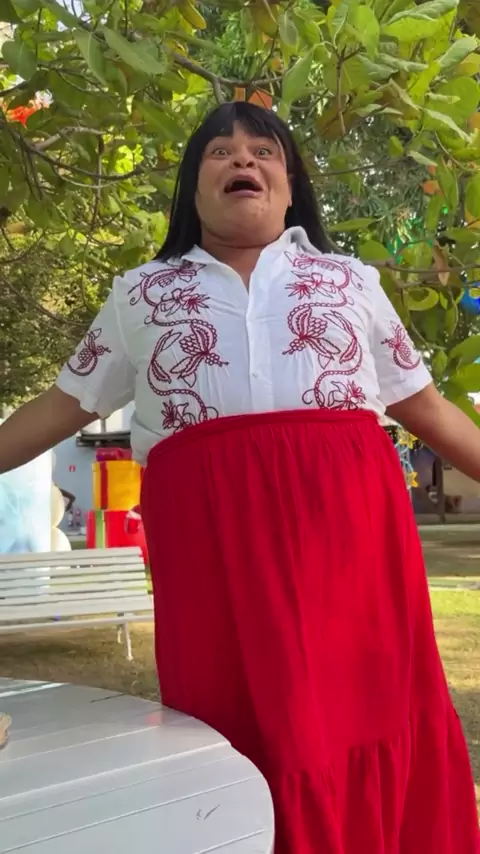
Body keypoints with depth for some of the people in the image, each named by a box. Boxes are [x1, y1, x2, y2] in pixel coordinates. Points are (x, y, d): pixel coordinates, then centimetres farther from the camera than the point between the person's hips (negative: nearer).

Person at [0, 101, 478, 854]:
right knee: (244, 738, 0)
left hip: (349, 518, 1)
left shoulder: (351, 280, 18)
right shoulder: (139, 295, 17)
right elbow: (62, 408, 20)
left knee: (373, 718, 0)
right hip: (208, 532, 0)